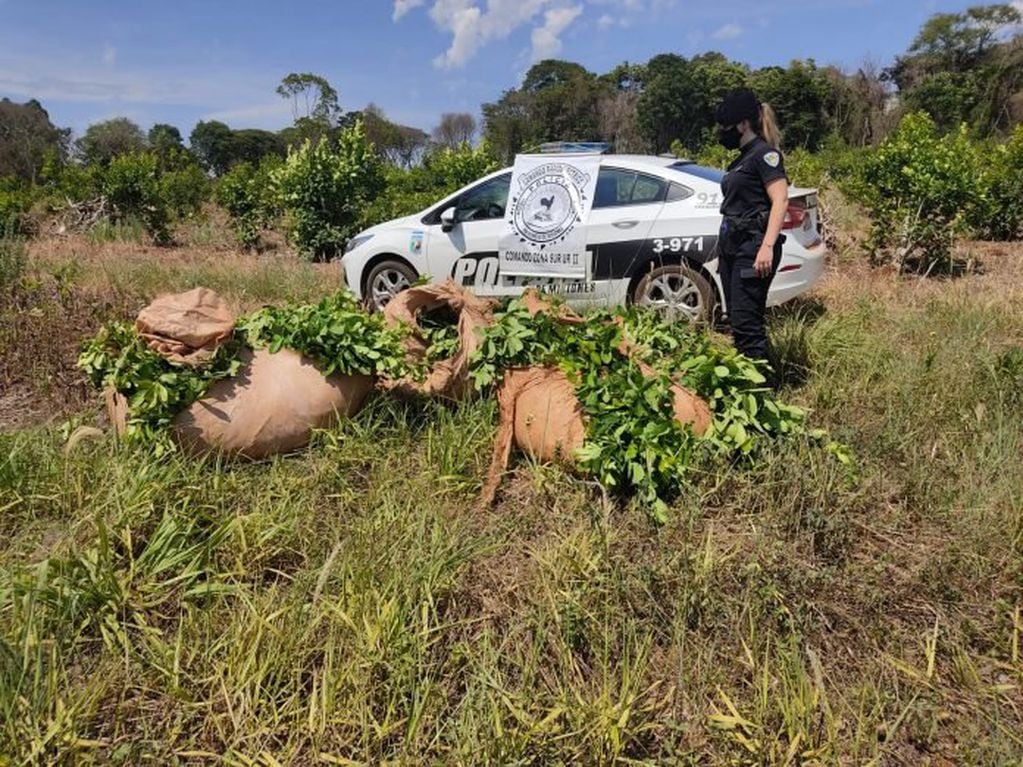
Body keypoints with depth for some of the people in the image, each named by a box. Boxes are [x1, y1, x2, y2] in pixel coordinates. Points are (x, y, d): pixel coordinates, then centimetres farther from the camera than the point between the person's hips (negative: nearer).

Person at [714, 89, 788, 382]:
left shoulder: (764, 153, -6)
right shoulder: (742, 158, 21)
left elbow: (780, 200, -15)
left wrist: (768, 246, -25)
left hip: (753, 248, -9)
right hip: (732, 247, 9)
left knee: (746, 324, -12)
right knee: (737, 324, 9)